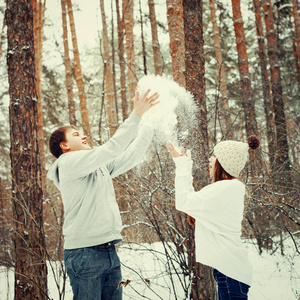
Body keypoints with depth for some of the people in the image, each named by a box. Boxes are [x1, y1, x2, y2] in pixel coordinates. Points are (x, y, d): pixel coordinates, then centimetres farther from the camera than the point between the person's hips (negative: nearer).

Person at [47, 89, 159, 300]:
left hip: (109, 251, 9)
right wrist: (137, 115, -17)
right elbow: (111, 148, -17)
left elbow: (131, 156, 18)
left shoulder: (100, 166, 19)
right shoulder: (69, 163, -7)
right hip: (85, 253, -8)